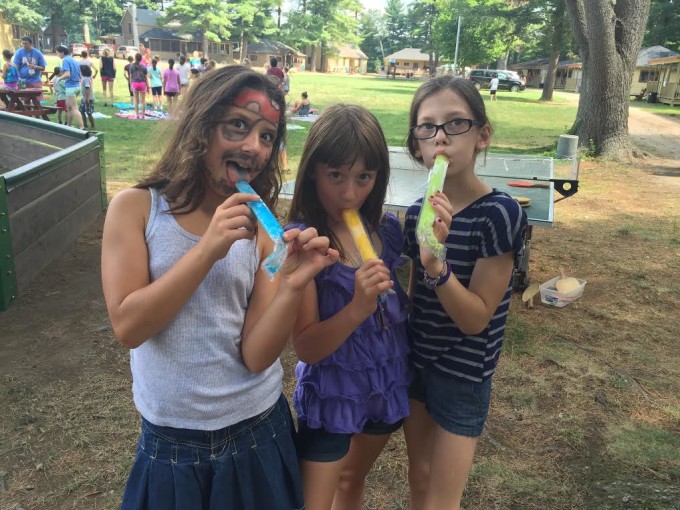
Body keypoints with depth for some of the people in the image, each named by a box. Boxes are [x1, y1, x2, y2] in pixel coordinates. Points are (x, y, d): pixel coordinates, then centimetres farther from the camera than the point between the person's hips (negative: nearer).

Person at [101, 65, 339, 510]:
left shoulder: (262, 230, -6)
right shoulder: (136, 208, -8)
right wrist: (209, 249, -26)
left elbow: (256, 356, -12)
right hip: (171, 443, -1)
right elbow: (128, 327, -17)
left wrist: (293, 286, -29)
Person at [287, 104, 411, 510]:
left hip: (388, 383, 5)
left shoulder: (388, 229, -6)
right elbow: (307, 348, -22)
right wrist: (357, 308, -37)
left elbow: (406, 304, 7)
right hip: (332, 393, -5)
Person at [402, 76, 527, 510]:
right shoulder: (417, 214, -4)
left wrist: (436, 262, -36)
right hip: (416, 360, 5)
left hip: (464, 374, -5)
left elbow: (476, 318, -21)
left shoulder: (499, 213, -21)